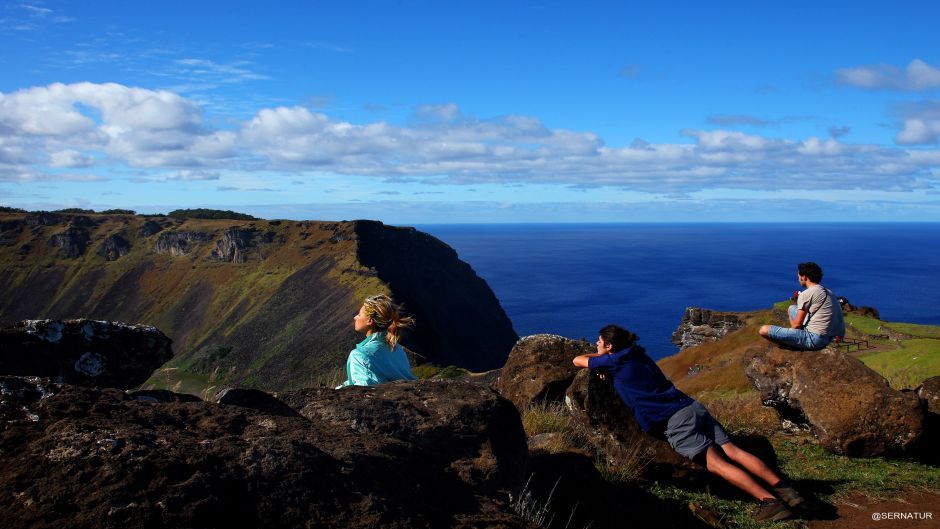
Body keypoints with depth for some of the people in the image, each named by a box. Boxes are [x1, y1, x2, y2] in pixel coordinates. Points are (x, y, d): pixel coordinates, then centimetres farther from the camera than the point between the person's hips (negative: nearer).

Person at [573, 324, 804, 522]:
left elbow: (578, 360, 15)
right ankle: (782, 487, -13)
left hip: (675, 422, -8)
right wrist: (604, 358, 34)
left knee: (716, 462, -15)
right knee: (731, 451, -2)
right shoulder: (637, 354, 24)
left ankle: (769, 500, -25)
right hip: (692, 407, 8)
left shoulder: (615, 361, 2)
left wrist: (598, 356, 32)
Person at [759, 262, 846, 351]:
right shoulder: (828, 292, 11)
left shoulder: (806, 294, -14)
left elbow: (797, 324, -12)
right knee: (792, 308, 30)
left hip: (813, 339, -9)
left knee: (764, 330, -15)